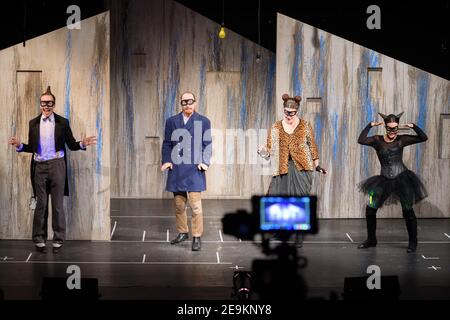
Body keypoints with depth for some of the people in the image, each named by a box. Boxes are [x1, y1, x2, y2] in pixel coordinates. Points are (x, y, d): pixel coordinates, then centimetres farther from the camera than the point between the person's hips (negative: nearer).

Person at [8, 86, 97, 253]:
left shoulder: (62, 122, 2)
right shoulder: (33, 123, 8)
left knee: (58, 205, 3)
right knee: (41, 204, 5)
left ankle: (58, 240, 10)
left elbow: (71, 145, 3)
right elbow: (31, 147, 11)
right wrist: (19, 145, -7)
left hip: (57, 165, -1)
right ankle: (39, 239, 12)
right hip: (39, 166, 1)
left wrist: (82, 144, -16)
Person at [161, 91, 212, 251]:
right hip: (176, 169, 3)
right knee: (179, 205, 9)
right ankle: (182, 232, 24)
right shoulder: (171, 121, 12)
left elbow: (207, 144, 4)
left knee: (195, 205, -8)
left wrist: (205, 162, -9)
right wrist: (166, 160, -2)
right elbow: (167, 143, 11)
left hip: (194, 169, -3)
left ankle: (197, 237, -1)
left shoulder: (203, 121, 6)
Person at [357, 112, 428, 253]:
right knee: (370, 209, 1)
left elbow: (423, 138, -3)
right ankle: (371, 240, 19)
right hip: (385, 181, 2)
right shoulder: (377, 140, 1)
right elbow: (361, 140, -15)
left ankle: (413, 242, 14)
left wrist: (413, 126, -14)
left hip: (402, 179, -2)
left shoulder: (401, 140, -1)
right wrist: (370, 126, -16)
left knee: (407, 211, -2)